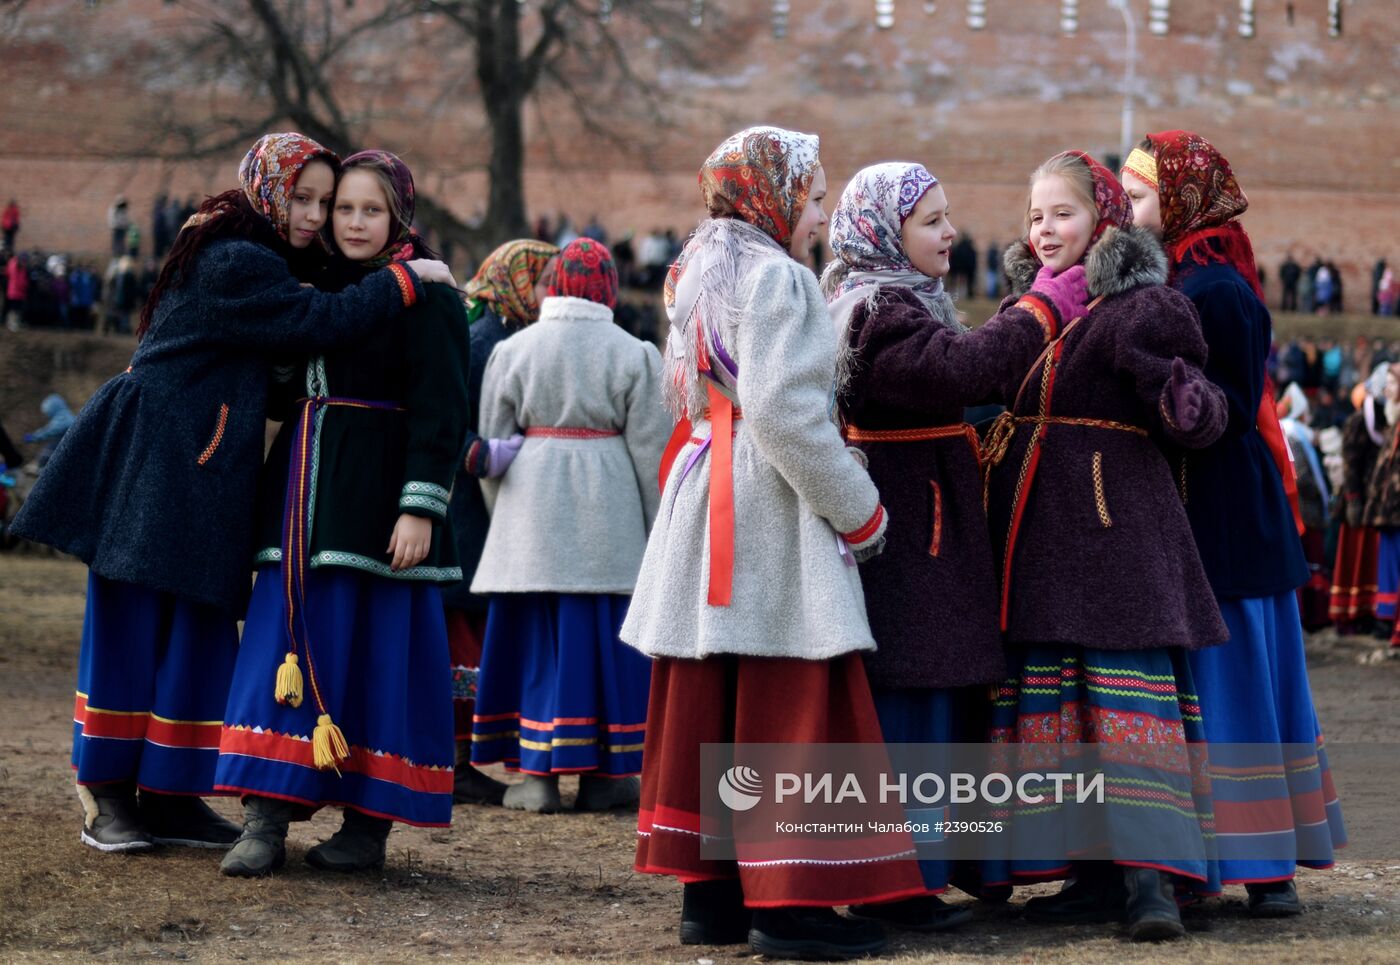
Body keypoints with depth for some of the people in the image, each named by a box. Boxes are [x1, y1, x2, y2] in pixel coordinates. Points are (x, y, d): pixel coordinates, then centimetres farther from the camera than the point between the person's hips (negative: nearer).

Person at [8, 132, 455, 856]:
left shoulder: (259, 258, 15)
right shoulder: (235, 264, -16)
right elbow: (321, 321, -23)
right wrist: (405, 279, -12)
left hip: (201, 473, 10)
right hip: (154, 465, -10)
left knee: (198, 627, 8)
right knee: (133, 624, -2)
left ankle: (170, 796, 13)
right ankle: (108, 795, 6)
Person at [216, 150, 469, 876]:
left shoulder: (425, 296, -6)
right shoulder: (323, 285, 15)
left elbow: (439, 412, -11)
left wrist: (421, 506, -18)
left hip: (376, 493, -6)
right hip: (305, 489, 7)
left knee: (376, 648, -2)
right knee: (287, 641, 1)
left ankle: (368, 826, 6)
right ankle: (266, 821, 1)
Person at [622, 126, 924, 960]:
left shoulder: (704, 273, 17)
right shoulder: (776, 278, -12)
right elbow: (785, 412, -22)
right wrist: (860, 512, -13)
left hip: (709, 504, 10)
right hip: (773, 513, -9)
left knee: (708, 705, 10)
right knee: (792, 708, -7)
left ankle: (711, 891, 14)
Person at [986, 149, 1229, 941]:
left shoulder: (1142, 307, -7)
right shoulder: (1024, 305, 14)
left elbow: (1196, 421, -11)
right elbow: (981, 383, 26)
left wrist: (1184, 400, -30)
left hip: (1116, 519, -7)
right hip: (1036, 527, 8)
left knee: (1127, 688, -12)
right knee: (1050, 696, 8)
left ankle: (1151, 877, -13)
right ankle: (1095, 872, 15)